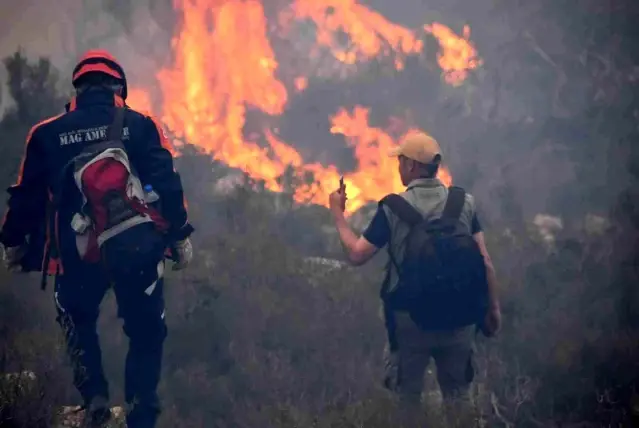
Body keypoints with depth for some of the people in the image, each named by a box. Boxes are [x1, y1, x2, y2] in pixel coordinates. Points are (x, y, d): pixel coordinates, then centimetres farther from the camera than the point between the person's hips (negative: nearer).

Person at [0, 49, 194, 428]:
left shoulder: (47, 135, 6)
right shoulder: (140, 126, 2)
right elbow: (167, 183, -4)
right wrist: (181, 235, 2)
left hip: (78, 254, 1)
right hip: (138, 249, -1)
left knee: (78, 323, 25)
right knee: (146, 332, 12)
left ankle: (94, 397, 8)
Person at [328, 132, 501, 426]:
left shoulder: (393, 209, -11)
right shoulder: (464, 203, -2)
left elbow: (356, 255, -7)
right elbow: (484, 262, -3)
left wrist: (337, 214, 6)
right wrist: (493, 307, 7)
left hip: (411, 319, -2)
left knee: (407, 395, 14)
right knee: (458, 392, 16)